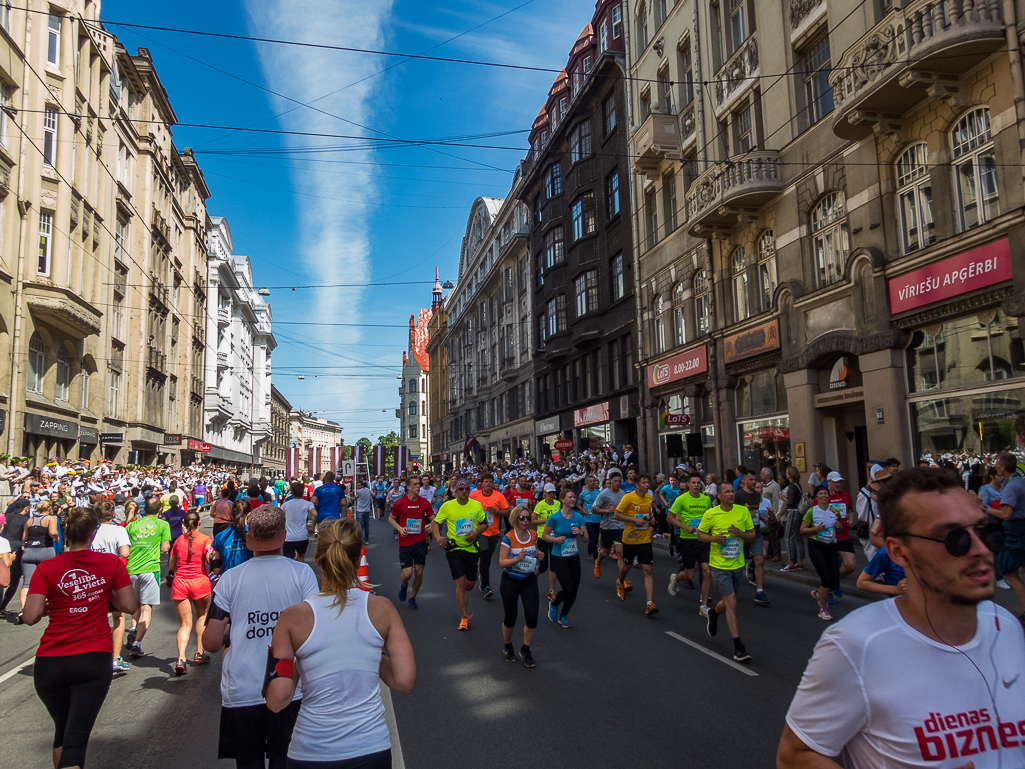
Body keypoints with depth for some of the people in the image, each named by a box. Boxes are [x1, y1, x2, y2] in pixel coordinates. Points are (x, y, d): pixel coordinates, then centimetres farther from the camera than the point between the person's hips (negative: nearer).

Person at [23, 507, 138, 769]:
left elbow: (30, 617, -9)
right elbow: (130, 606, -2)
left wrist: (51, 604, 11)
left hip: (49, 663, 2)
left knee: (62, 729, 24)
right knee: (76, 737, -1)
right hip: (93, 659, -2)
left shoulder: (45, 569, -3)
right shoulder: (112, 563, -3)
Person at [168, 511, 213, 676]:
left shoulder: (178, 540, 9)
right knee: (202, 616, 22)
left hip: (179, 582, 2)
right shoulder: (205, 539, -1)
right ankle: (199, 653, 24)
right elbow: (210, 558, -15)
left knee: (185, 623, 5)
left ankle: (181, 659, -14)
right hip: (199, 581, -2)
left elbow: (171, 566, 14)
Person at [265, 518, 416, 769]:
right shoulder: (381, 608, -9)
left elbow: (276, 702, -10)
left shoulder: (293, 617, -11)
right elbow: (405, 682, -8)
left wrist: (298, 664, 6)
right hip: (372, 748, 1)